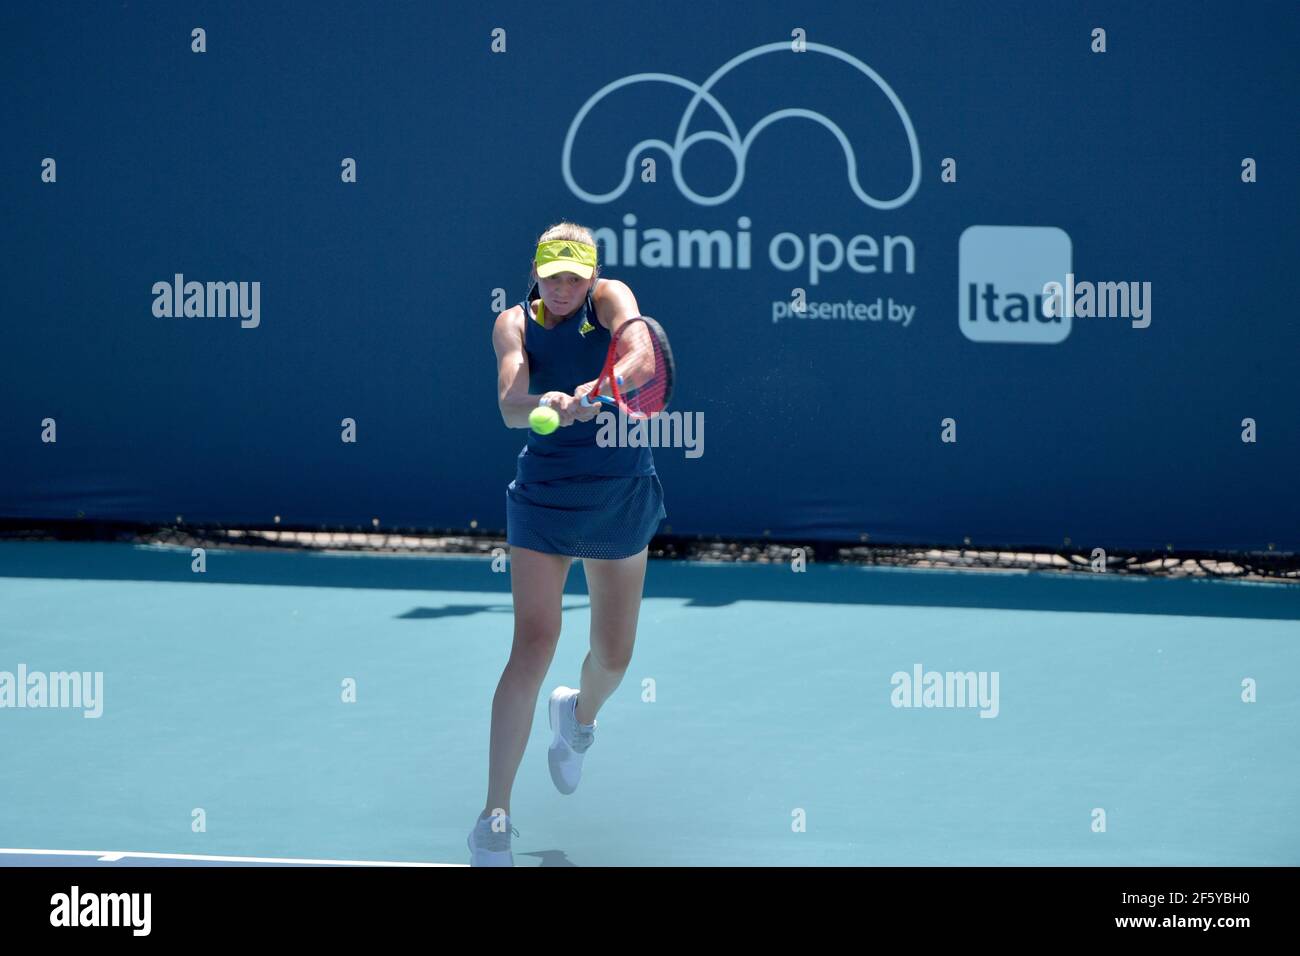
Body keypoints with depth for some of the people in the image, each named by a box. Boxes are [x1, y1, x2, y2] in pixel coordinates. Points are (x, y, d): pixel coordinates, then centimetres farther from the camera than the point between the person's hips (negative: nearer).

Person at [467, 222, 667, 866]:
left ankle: (579, 715, 49)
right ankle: (494, 818, -12)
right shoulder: (515, 323, -5)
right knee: (533, 647, -15)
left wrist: (601, 385, -52)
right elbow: (510, 407, -21)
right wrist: (551, 403, -44)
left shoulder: (609, 299, -6)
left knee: (614, 655, 10)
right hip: (543, 501, -1)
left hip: (620, 500, 1)